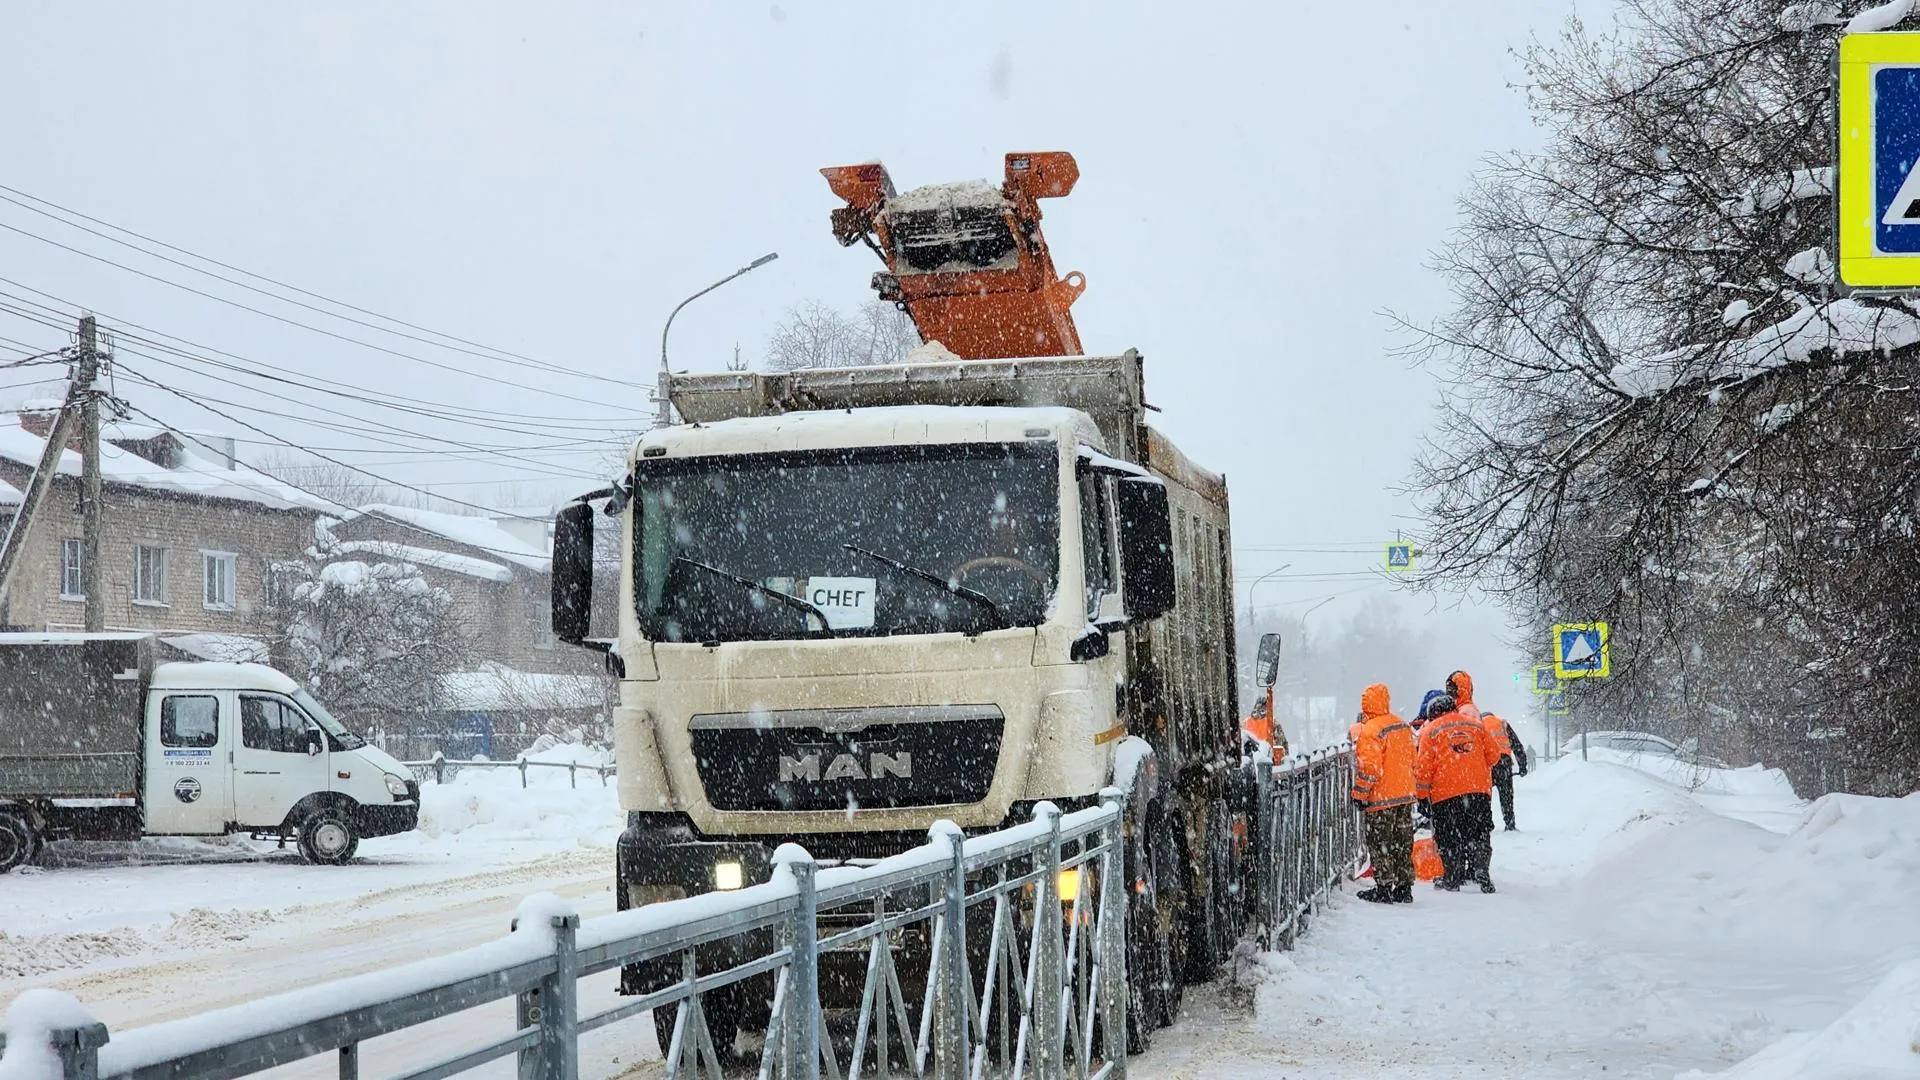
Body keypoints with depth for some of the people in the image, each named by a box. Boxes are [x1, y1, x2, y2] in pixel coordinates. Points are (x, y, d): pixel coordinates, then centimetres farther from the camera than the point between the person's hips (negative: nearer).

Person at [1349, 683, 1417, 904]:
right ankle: (1404, 888, 17)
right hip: (1405, 795, 8)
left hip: (1381, 799, -8)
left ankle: (1384, 888, 3)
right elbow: (1412, 761, 16)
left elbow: (1369, 769, -21)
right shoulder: (1403, 726, 8)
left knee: (1380, 845, 1)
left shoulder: (1369, 731, -18)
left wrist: (1359, 795, -12)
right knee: (1403, 843, 13)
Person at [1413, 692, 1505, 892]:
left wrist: (1421, 793, 7)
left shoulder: (1430, 731, 3)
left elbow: (1424, 766, -2)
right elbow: (1493, 755, 14)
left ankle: (1452, 879, 8)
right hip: (1479, 788, 3)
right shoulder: (1476, 725, 13)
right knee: (1480, 834, 8)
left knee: (1449, 837, 6)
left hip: (1446, 793, -2)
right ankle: (1482, 873, -3)